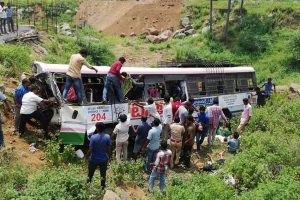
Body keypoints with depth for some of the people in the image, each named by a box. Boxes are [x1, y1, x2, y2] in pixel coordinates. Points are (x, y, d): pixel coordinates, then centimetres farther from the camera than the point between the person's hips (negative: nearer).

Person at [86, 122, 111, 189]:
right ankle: (102, 188, 32)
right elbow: (109, 149, -6)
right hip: (103, 159, 2)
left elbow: (90, 150, -18)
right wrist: (109, 157, 10)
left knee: (90, 175, 17)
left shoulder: (93, 137, -20)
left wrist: (87, 156, -1)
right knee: (103, 175, 19)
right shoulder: (107, 137, -13)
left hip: (93, 159, -2)